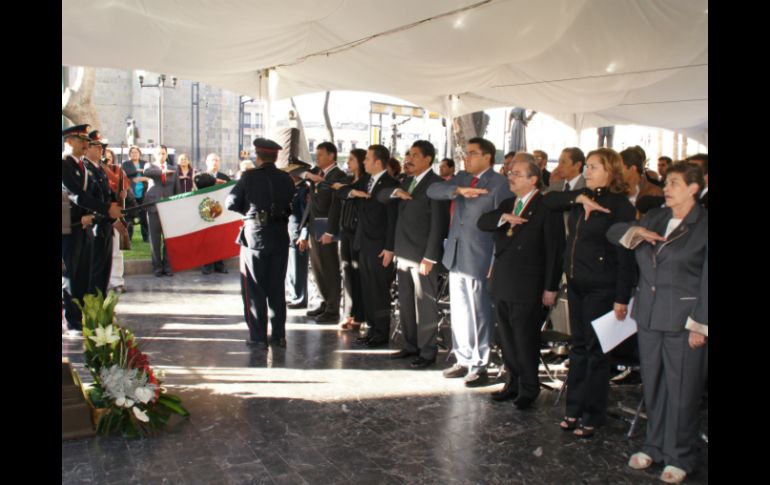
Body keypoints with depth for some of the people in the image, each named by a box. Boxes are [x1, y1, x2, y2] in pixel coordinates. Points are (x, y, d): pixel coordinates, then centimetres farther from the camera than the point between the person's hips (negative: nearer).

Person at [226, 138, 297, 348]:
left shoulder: (249, 177, -9)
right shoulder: (286, 178, 1)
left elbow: (231, 203, -5)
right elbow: (292, 206, 5)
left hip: (255, 236, -4)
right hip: (280, 237, 4)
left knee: (254, 289, 6)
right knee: (277, 287, 13)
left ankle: (258, 337, 7)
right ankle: (279, 335, 18)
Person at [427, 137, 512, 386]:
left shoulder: (499, 183, -6)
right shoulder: (461, 178, 13)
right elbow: (433, 190, -1)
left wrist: (496, 262, -13)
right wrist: (459, 190, -18)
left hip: (478, 258, -6)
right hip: (455, 256, 7)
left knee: (478, 314, 1)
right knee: (459, 312, 13)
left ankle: (479, 366, 13)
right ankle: (464, 360, 25)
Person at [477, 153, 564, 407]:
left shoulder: (546, 207, -9)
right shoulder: (507, 204, 14)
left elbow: (555, 250, -12)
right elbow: (482, 222, 2)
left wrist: (551, 287, -14)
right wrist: (503, 217, -17)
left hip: (528, 287, -7)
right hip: (502, 284, 7)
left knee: (526, 339, 2)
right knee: (507, 338, 14)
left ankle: (528, 388, 19)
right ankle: (513, 382, 29)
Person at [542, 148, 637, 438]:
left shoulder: (620, 206, -12)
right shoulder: (581, 199, 9)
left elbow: (626, 256, -14)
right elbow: (548, 200, 7)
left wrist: (622, 299, -16)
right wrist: (579, 198, -8)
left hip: (601, 289, -7)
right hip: (576, 284, 7)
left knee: (596, 351, 3)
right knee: (579, 348, 14)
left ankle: (593, 416, 16)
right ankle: (574, 410, 25)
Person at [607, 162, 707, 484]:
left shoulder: (704, 225, -7)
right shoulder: (654, 217, 10)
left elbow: (707, 280, -9)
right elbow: (613, 232, 15)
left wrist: (699, 324, -13)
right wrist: (635, 231, -6)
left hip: (683, 321, -5)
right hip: (648, 315, 5)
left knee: (681, 390, 4)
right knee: (652, 385, 14)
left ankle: (679, 457, 21)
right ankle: (654, 445, 30)